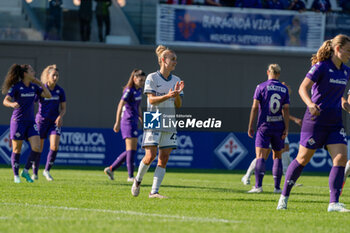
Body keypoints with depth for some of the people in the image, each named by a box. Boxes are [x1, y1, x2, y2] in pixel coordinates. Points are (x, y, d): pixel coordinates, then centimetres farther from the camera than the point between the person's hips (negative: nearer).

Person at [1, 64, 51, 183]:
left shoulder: (34, 86, 7)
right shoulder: (16, 87, -10)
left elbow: (48, 95, 6)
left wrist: (40, 83, 0)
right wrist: (12, 104, -38)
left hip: (31, 122, 5)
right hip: (18, 121, -5)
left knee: (37, 148, -9)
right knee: (17, 150, 2)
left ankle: (26, 171, 7)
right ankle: (16, 175, 14)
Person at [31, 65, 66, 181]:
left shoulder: (60, 91, 2)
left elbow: (63, 108, 8)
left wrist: (60, 116, -12)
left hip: (55, 122, 2)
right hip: (41, 120, -2)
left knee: (54, 146, -15)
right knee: (38, 148, 2)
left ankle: (47, 170, 3)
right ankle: (35, 173, 21)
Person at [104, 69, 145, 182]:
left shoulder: (139, 90, 14)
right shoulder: (129, 90, -12)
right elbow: (120, 106, -16)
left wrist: (142, 121, 26)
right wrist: (117, 123, -21)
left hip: (134, 122, 9)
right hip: (127, 121, -9)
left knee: (131, 150, 10)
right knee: (131, 148, -11)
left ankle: (110, 169, 18)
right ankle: (130, 176, -9)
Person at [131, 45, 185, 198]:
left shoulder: (176, 80, 12)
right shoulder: (152, 78, -2)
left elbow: (178, 105, 9)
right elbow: (151, 99, -11)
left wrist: (177, 94, -12)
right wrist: (167, 96, -25)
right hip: (154, 122, -5)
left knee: (164, 158, -3)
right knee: (150, 156, -12)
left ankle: (154, 192, -1)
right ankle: (138, 180, 16)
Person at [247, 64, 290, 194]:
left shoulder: (261, 87, -1)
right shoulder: (284, 89, 5)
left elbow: (255, 107, -4)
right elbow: (286, 110, 0)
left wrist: (250, 126, 0)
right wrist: (286, 129, -1)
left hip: (264, 126, -2)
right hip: (279, 127, 2)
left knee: (260, 156, -7)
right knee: (277, 156, 12)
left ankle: (258, 186, -20)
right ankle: (277, 187, 9)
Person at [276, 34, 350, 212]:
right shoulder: (321, 67, -11)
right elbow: (303, 88, -17)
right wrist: (310, 104, -35)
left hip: (335, 122, 6)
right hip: (316, 121, -6)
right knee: (303, 159, 2)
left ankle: (334, 203, -11)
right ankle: (284, 196, 18)